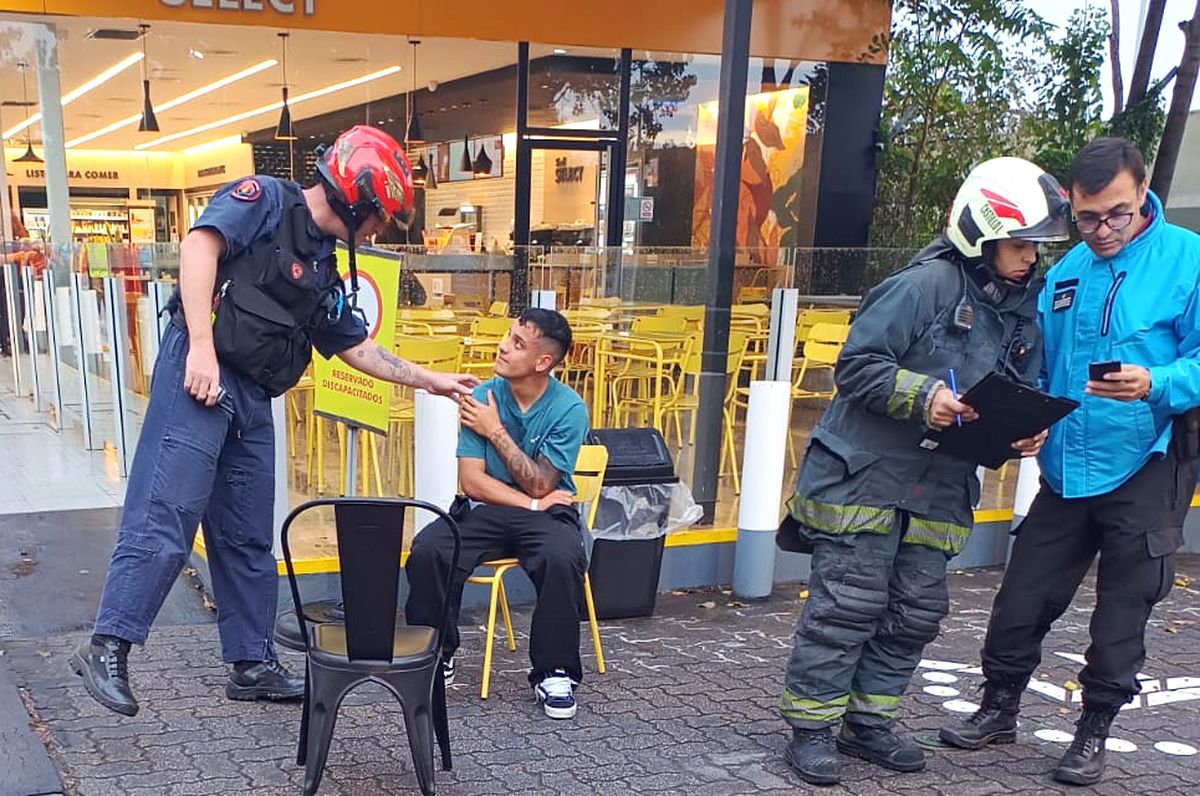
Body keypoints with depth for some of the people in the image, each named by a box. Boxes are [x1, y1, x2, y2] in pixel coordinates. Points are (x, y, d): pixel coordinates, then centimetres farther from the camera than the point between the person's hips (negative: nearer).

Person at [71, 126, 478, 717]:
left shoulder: (322, 270, 22)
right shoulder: (266, 200, -1)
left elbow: (355, 347, 27)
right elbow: (200, 245, -17)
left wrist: (428, 380, 27)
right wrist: (202, 347, -24)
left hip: (252, 400, 9)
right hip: (199, 378, -9)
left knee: (249, 539, 11)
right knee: (166, 518, -13)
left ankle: (252, 663, 18)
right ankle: (107, 648, -6)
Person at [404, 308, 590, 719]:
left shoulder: (569, 409, -10)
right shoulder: (482, 398, -3)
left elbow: (539, 485, -12)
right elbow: (472, 481, -6)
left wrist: (496, 431, -14)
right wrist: (532, 502, -13)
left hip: (546, 514, -2)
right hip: (486, 511, 2)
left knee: (562, 558, -35)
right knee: (427, 548, -25)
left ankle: (554, 672, -14)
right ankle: (434, 654, -1)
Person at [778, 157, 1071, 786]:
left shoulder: (1025, 310, 11)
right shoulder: (924, 285, -13)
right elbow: (856, 366, -15)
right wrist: (922, 396, -26)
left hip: (940, 487, 8)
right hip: (864, 473, -7)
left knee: (916, 611, 11)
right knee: (847, 605, -3)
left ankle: (868, 724, 25)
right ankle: (811, 728, 10)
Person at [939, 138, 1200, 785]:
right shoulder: (1064, 273, 9)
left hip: (1145, 472, -4)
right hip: (1065, 471, 4)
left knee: (1122, 615, 9)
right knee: (1022, 599, 10)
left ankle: (1094, 731, 28)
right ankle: (999, 709, 30)